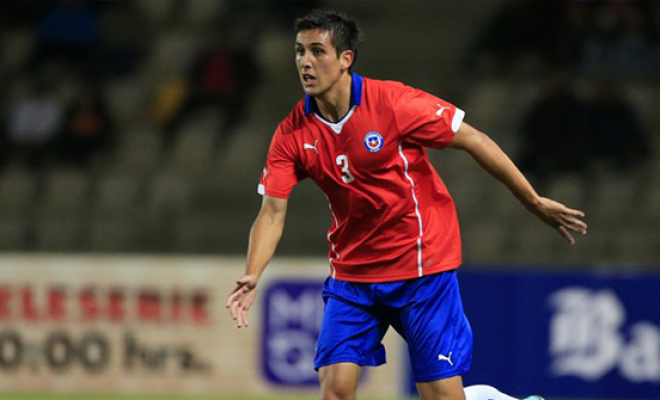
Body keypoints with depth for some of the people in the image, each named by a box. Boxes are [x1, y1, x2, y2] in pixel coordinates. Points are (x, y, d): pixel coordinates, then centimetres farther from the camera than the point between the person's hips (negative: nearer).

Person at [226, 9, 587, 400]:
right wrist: (252, 276, -22)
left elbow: (474, 141, -9)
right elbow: (272, 212, -5)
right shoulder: (292, 134, -5)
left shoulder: (394, 102, -16)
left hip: (422, 264, -4)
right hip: (351, 275, 4)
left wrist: (535, 202, -5)